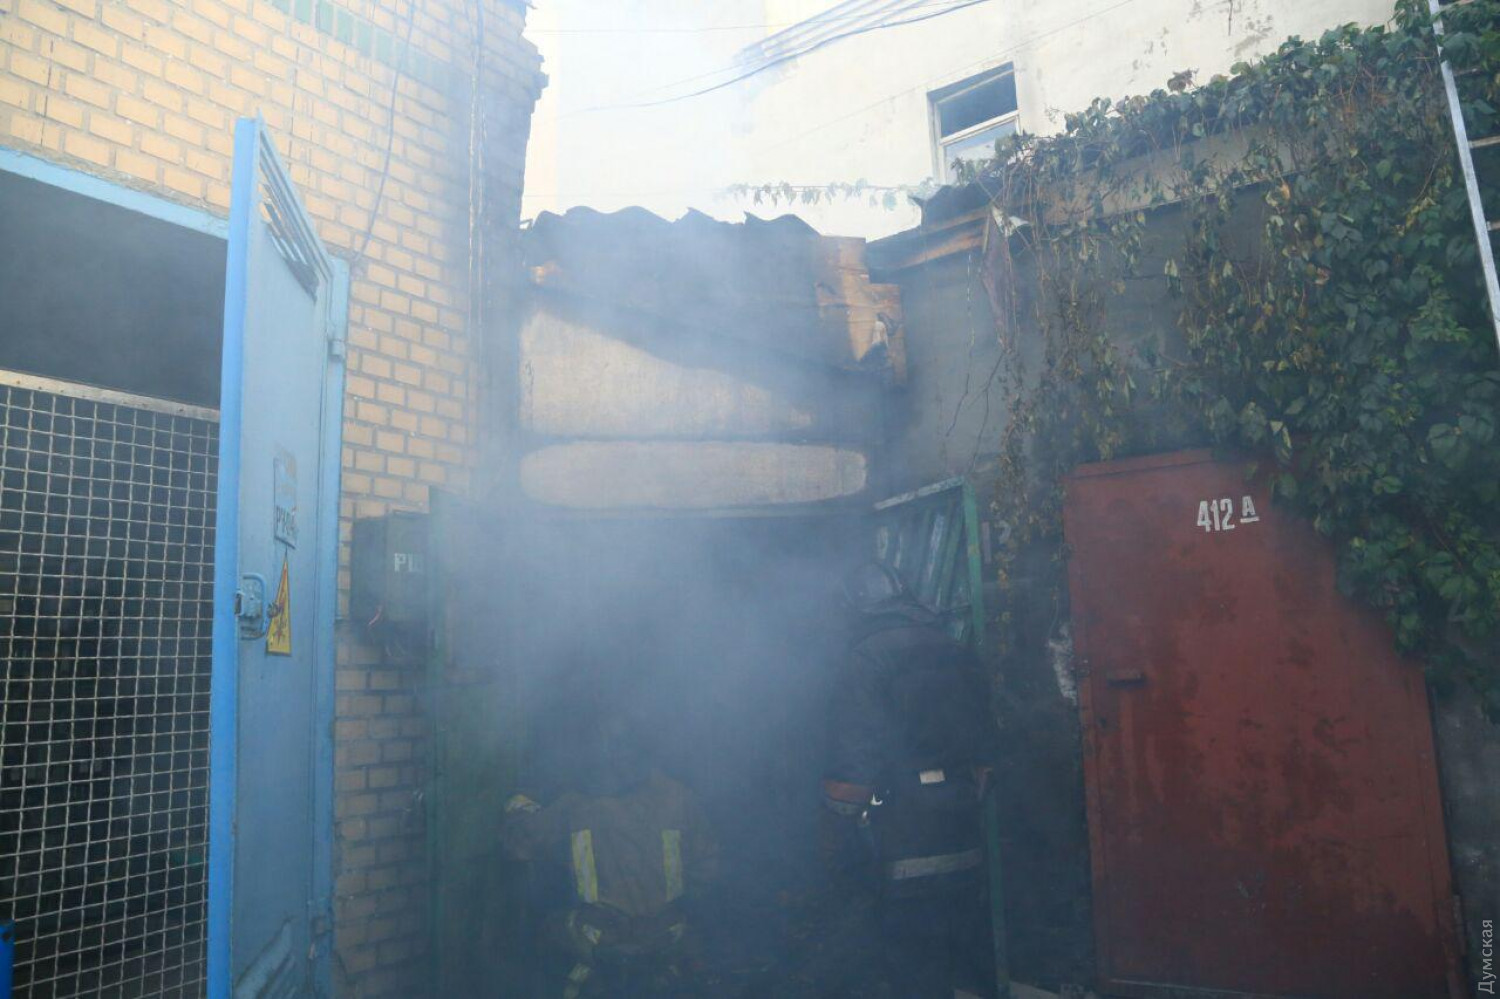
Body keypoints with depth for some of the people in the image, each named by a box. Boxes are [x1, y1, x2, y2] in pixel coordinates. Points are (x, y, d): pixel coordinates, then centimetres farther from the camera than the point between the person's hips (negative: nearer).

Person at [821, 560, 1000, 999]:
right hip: (965, 836, 7)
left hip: (904, 835, -6)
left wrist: (838, 852, -9)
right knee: (970, 951, 21)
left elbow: (850, 759, -15)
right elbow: (985, 743, 13)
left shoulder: (864, 659, -11)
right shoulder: (958, 653, 8)